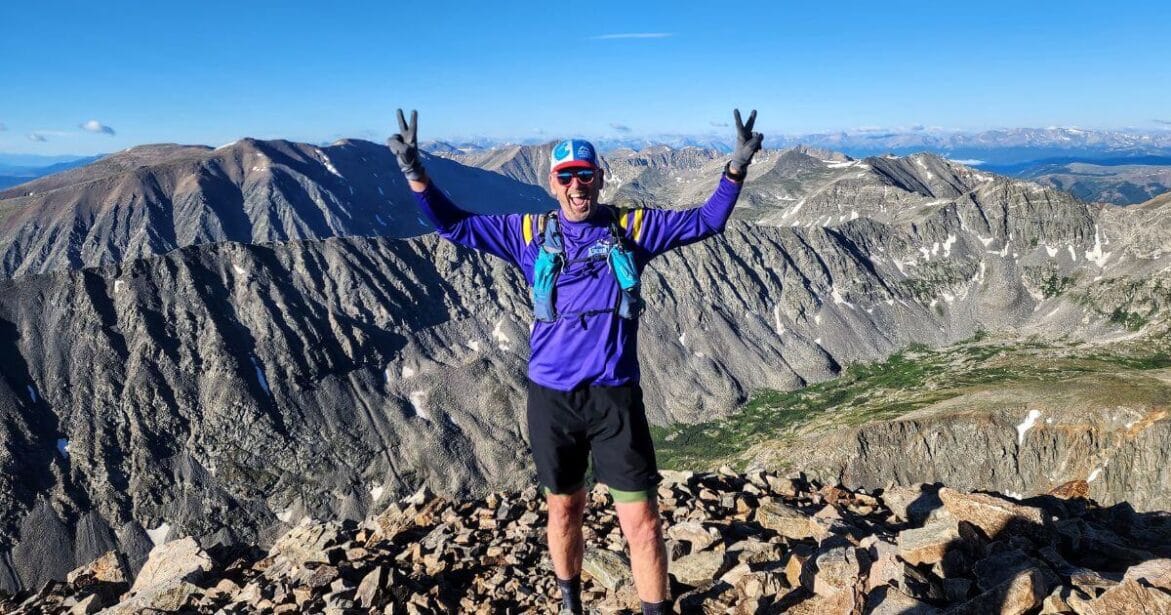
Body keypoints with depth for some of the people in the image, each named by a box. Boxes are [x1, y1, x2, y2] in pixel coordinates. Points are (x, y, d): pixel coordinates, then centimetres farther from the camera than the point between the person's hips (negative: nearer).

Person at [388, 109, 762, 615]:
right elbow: (454, 225, 4)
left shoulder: (632, 228, 2)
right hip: (551, 397, 1)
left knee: (642, 521, 1)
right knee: (564, 510, 18)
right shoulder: (530, 232, 3)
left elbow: (706, 221, 5)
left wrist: (736, 168, -7)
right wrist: (416, 174, -7)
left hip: (615, 396, -1)